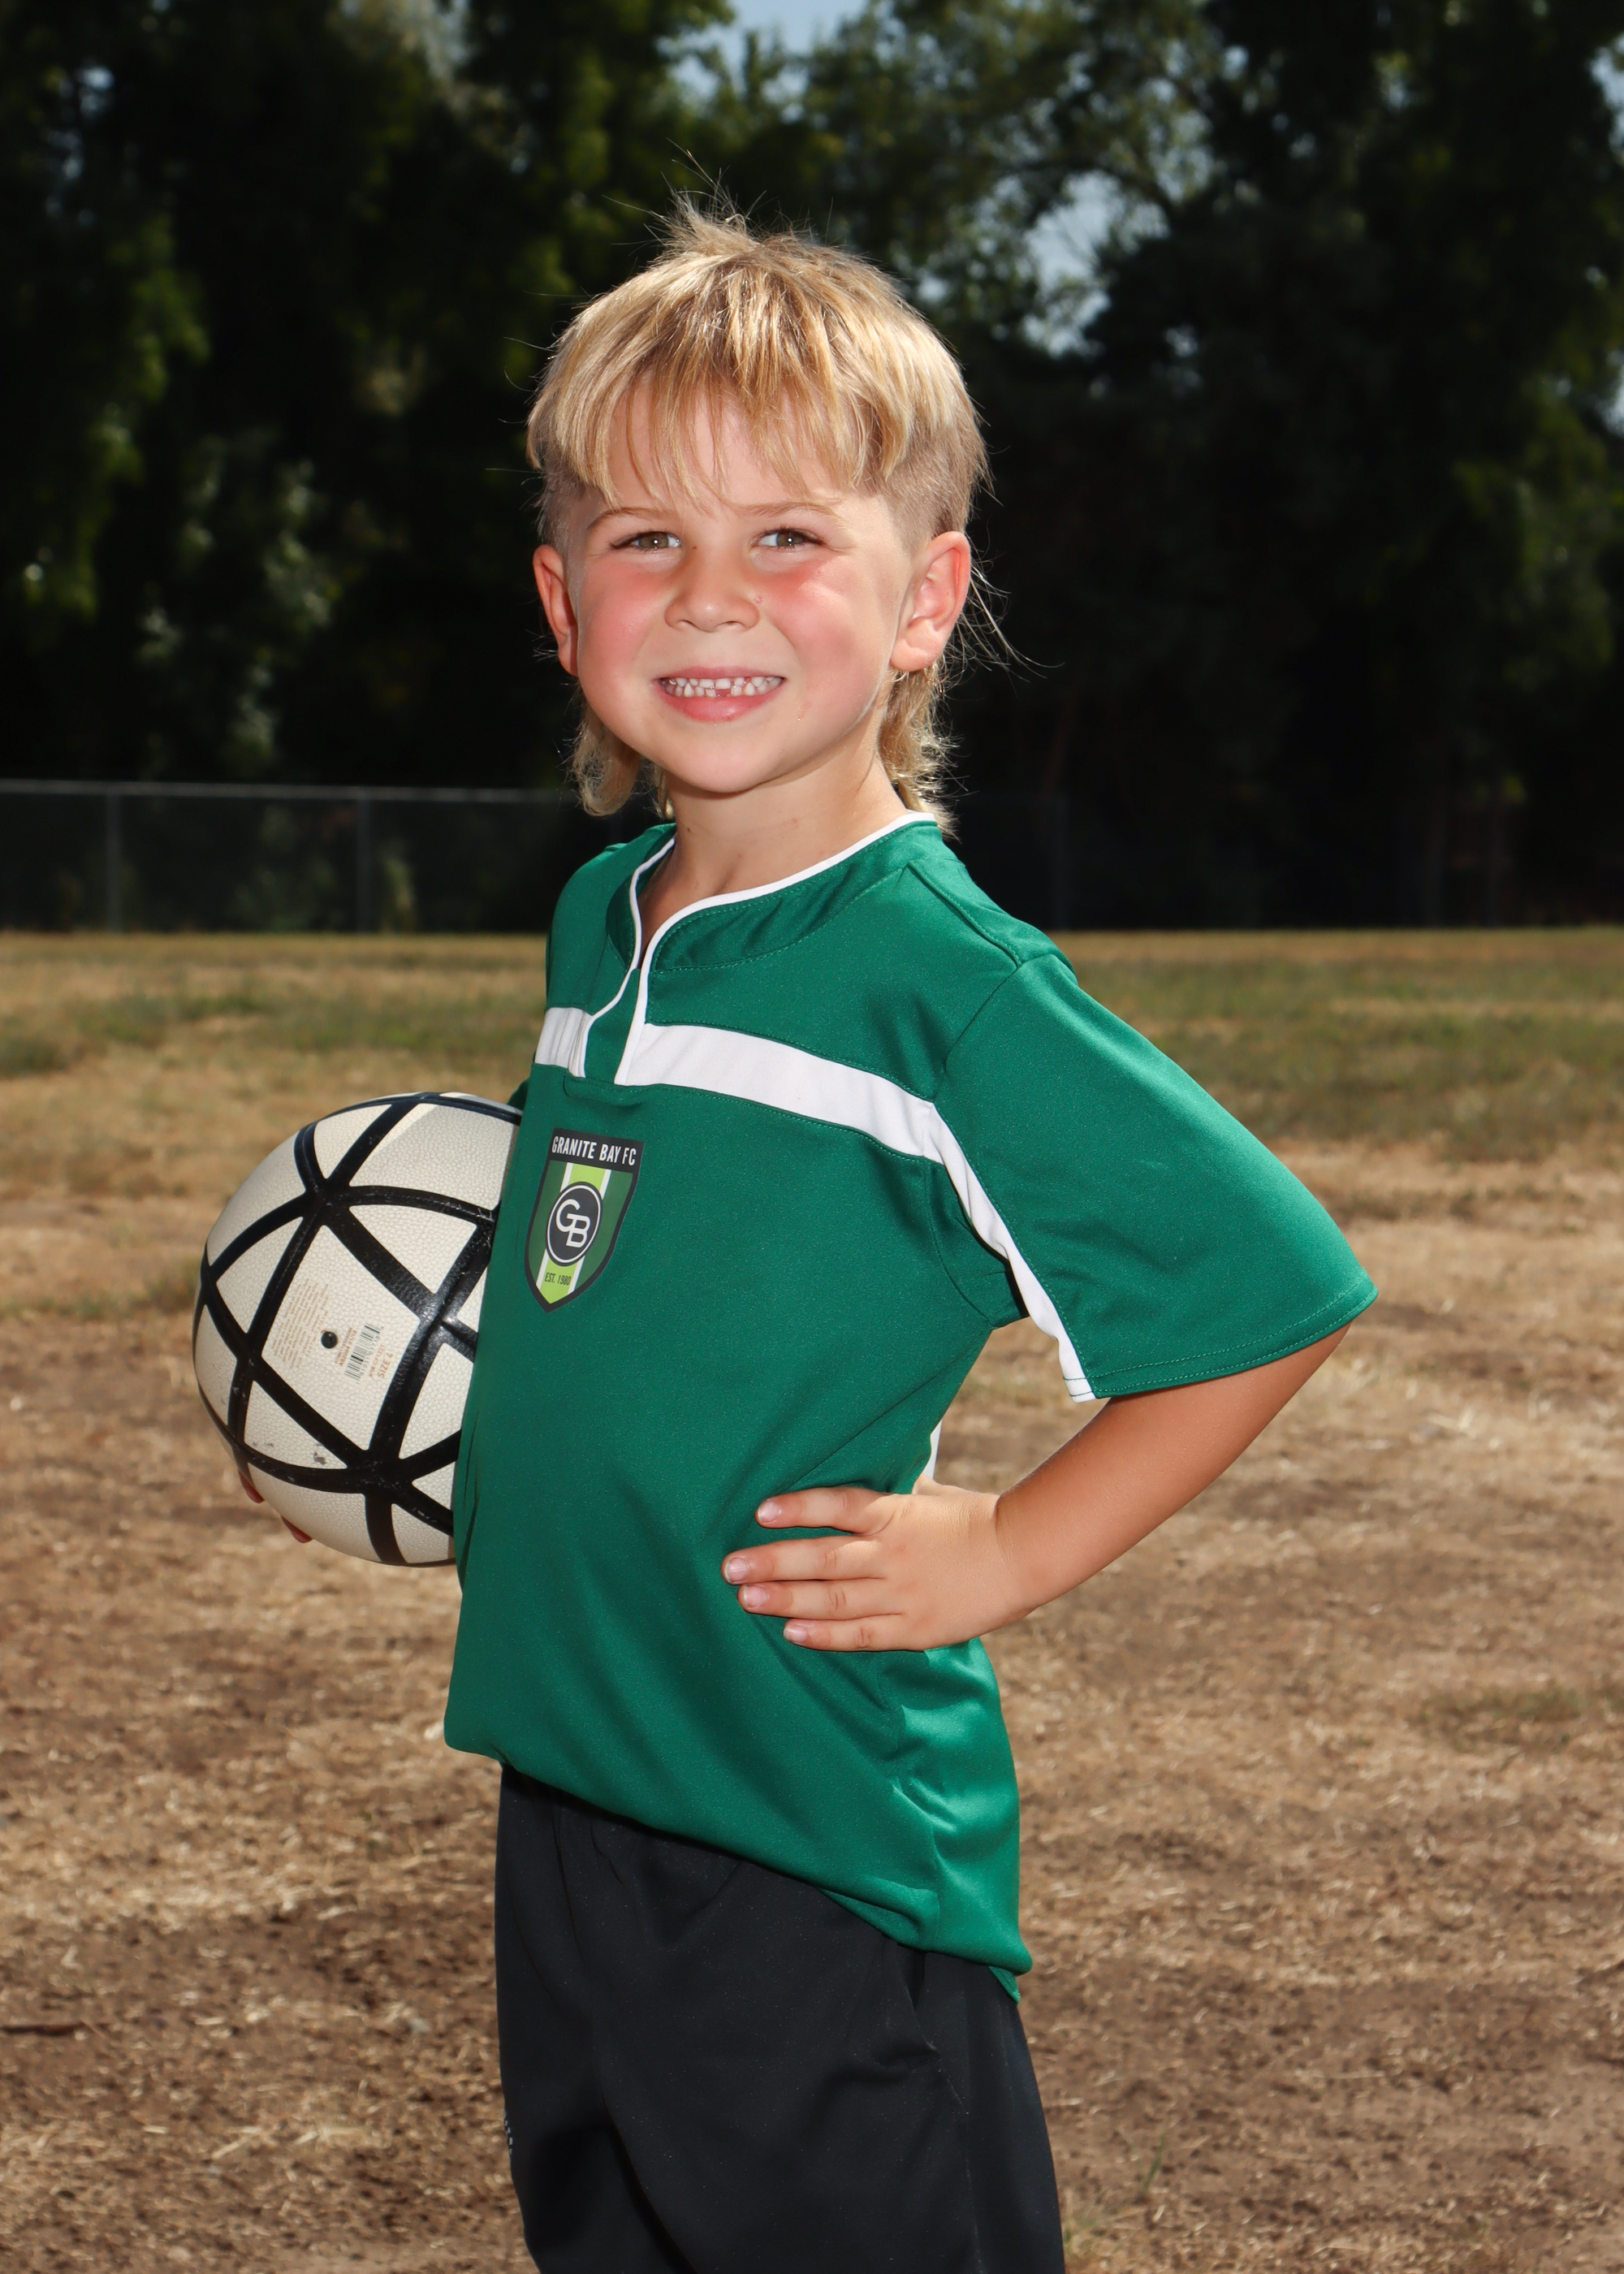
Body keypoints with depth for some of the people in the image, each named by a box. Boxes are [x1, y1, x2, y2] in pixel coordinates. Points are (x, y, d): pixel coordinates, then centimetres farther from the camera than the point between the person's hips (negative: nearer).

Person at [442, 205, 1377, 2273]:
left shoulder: (943, 979, -17)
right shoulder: (598, 925, 6)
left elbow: (1276, 1293, -15)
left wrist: (1006, 1552, -12)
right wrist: (510, 1414, 10)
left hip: (824, 1851, -8)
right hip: (570, 1783, 8)